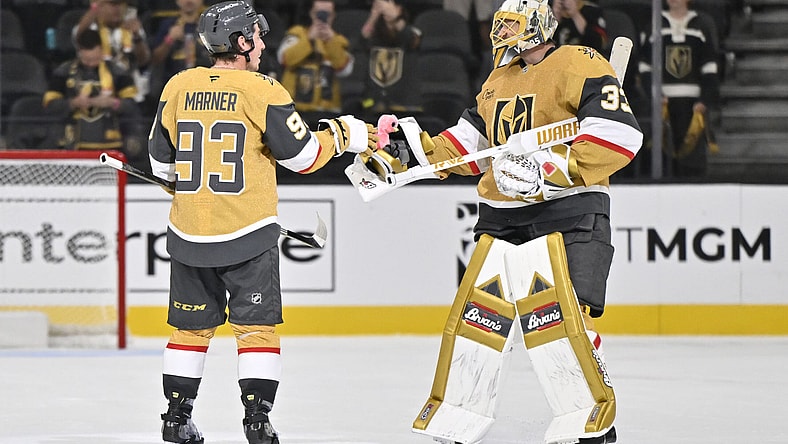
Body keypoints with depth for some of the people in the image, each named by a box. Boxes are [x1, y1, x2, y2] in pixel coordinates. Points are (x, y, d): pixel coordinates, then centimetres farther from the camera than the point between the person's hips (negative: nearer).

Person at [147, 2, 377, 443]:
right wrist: (345, 133, 9)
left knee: (192, 326, 15)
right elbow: (302, 155, -7)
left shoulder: (178, 87, 2)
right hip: (247, 235, -4)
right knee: (257, 326, 4)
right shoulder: (262, 91, -11)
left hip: (189, 234, 4)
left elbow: (162, 161, 11)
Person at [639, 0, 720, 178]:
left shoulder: (701, 27, 6)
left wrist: (704, 101, -5)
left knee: (694, 149, -5)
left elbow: (710, 70, 4)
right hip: (665, 100, 1)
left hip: (694, 101, -1)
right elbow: (645, 67, 10)